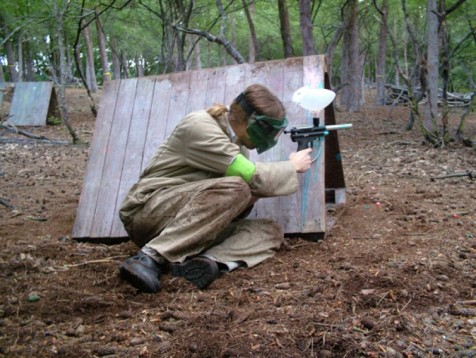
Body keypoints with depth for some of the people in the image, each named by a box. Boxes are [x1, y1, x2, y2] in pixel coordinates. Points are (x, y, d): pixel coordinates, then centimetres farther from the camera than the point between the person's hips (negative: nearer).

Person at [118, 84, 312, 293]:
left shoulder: (235, 140, 12)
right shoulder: (200, 126, -14)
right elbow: (252, 177, -21)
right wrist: (293, 166, -6)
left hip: (192, 224, 8)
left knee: (271, 231, -7)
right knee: (234, 188, -31)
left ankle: (205, 261, -32)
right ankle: (152, 258, -34)